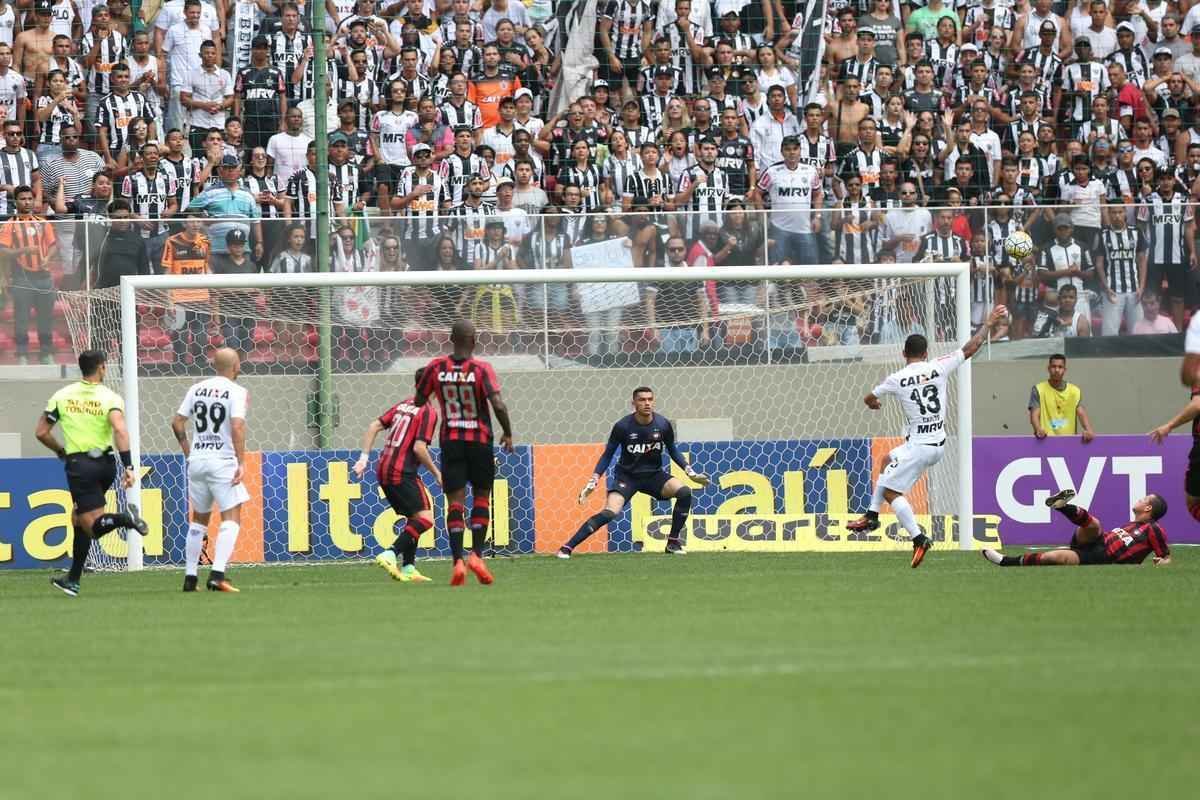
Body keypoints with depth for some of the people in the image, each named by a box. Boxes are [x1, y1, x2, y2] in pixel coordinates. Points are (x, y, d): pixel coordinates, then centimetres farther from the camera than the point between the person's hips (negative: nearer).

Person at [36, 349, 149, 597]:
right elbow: (120, 430, -21)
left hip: (79, 465, -3)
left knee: (93, 525, -5)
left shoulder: (62, 396, 1)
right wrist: (128, 467, -23)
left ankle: (124, 518, -38)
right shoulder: (111, 398, -4)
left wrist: (61, 452, 22)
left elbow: (41, 433, 4)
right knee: (79, 518, 19)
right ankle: (73, 580, 22)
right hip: (106, 463, 3)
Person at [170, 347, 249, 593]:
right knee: (231, 519, -4)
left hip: (196, 460, 6)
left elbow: (177, 422, 7)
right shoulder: (237, 392, -7)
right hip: (222, 461, -6)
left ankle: (190, 577, 18)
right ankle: (217, 574, -20)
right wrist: (241, 462, -18)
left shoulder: (197, 389, 9)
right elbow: (237, 426, -18)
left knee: (199, 519, 17)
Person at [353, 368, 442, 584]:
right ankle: (390, 554, -29)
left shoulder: (402, 405, 16)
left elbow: (374, 426, 10)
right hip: (402, 473, -9)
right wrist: (436, 474, -4)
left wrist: (364, 458, 11)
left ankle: (408, 568, 11)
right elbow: (419, 448, -16)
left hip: (384, 470, 9)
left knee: (413, 518, 18)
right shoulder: (428, 412, -8)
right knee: (425, 518, -14)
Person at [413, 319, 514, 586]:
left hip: (450, 441, 2)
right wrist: (508, 433, -3)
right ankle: (476, 554, 2)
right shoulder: (482, 368, -10)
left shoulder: (436, 367, -2)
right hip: (480, 441, -2)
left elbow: (418, 402, 6)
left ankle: (458, 560, -12)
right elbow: (498, 405, -19)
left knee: (455, 502, 1)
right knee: (481, 496, 13)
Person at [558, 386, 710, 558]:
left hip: (653, 474, 3)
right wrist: (593, 482, -13)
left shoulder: (663, 424, -10)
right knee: (609, 513, -24)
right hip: (627, 475, -3)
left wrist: (691, 473, 2)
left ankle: (673, 542, -5)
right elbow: (608, 455, -7)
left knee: (685, 492, -20)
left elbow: (673, 451, 8)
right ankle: (567, 547, -18)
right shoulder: (623, 426, -17)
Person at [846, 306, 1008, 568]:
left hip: (919, 446, -7)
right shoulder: (938, 368, -3)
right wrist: (988, 325, 19)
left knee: (891, 491, -4)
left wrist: (874, 404, 35)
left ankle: (919, 539, -19)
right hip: (939, 445, 7)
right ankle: (871, 516, 31)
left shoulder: (897, 379, -8)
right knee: (888, 459, 27)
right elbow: (971, 348, 6)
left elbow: (869, 400, 11)